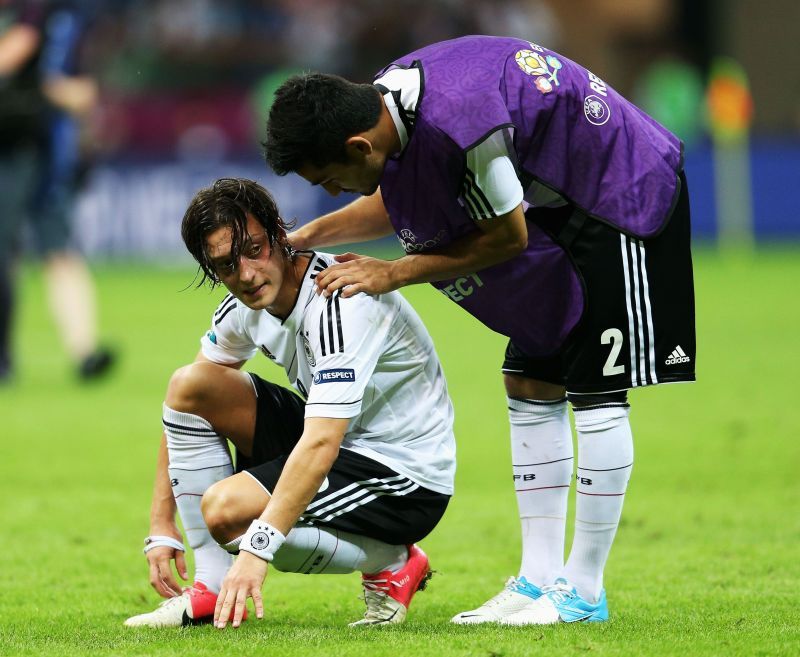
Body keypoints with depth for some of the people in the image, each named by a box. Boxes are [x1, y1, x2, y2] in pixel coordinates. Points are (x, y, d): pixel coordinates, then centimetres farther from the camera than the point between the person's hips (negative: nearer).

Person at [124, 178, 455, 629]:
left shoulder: (341, 303, -29)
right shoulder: (246, 305, -3)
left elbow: (320, 445, -38)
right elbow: (183, 408, 7)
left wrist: (255, 552, -45)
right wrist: (161, 526, 0)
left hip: (409, 479, -8)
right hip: (342, 445, 8)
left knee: (227, 509, -27)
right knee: (190, 385, -4)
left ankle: (391, 563, -3)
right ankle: (213, 592, -2)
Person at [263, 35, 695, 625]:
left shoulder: (460, 123, -36)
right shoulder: (386, 96, -7)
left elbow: (507, 236, -21)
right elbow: (398, 202, 13)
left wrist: (394, 274, -17)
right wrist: (306, 237, 1)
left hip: (626, 197, -9)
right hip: (564, 205, 9)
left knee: (596, 393, -7)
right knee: (530, 384, 7)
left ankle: (584, 592, 0)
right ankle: (539, 578, 11)